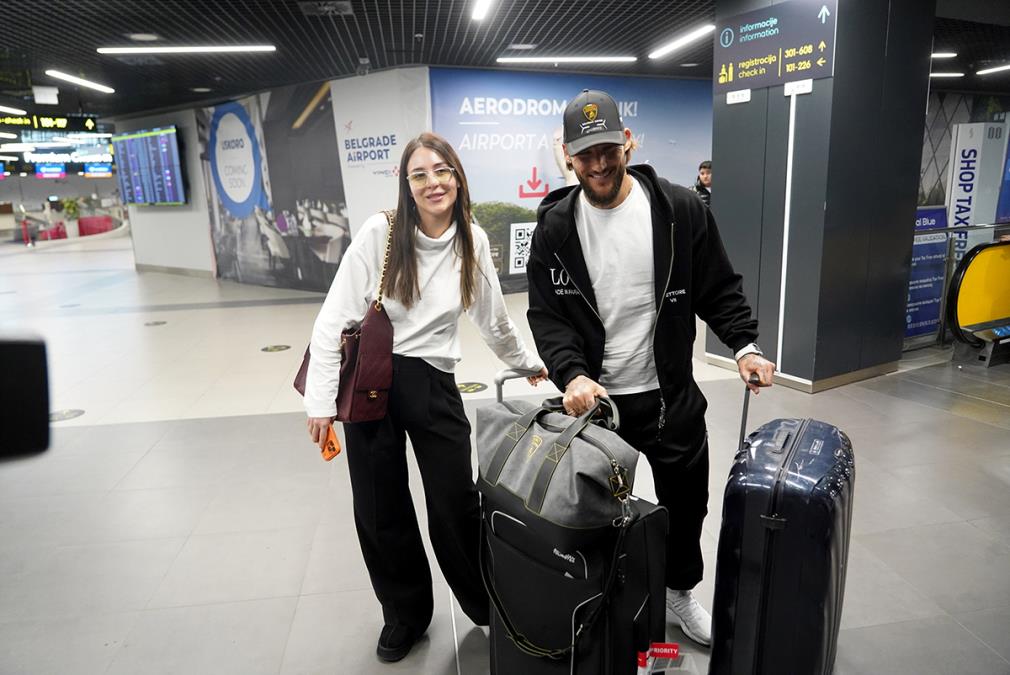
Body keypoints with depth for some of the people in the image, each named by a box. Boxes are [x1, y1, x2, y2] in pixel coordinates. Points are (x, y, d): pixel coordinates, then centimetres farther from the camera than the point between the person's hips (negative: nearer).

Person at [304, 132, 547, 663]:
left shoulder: (473, 241, 1)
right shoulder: (379, 232, -9)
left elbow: (494, 320, 14)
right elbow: (334, 319, -9)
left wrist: (529, 363, 25)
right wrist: (321, 401, -12)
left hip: (433, 383, 1)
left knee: (456, 503, 3)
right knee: (380, 511, 11)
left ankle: (488, 605, 30)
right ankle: (405, 614, 35)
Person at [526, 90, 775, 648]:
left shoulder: (680, 210, -7)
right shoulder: (555, 228, -6)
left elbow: (718, 290, 1)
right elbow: (546, 316, -7)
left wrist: (743, 344, -14)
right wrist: (571, 375, -22)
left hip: (671, 394, 1)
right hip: (594, 397, 0)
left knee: (686, 502, 17)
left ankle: (679, 593, 45)